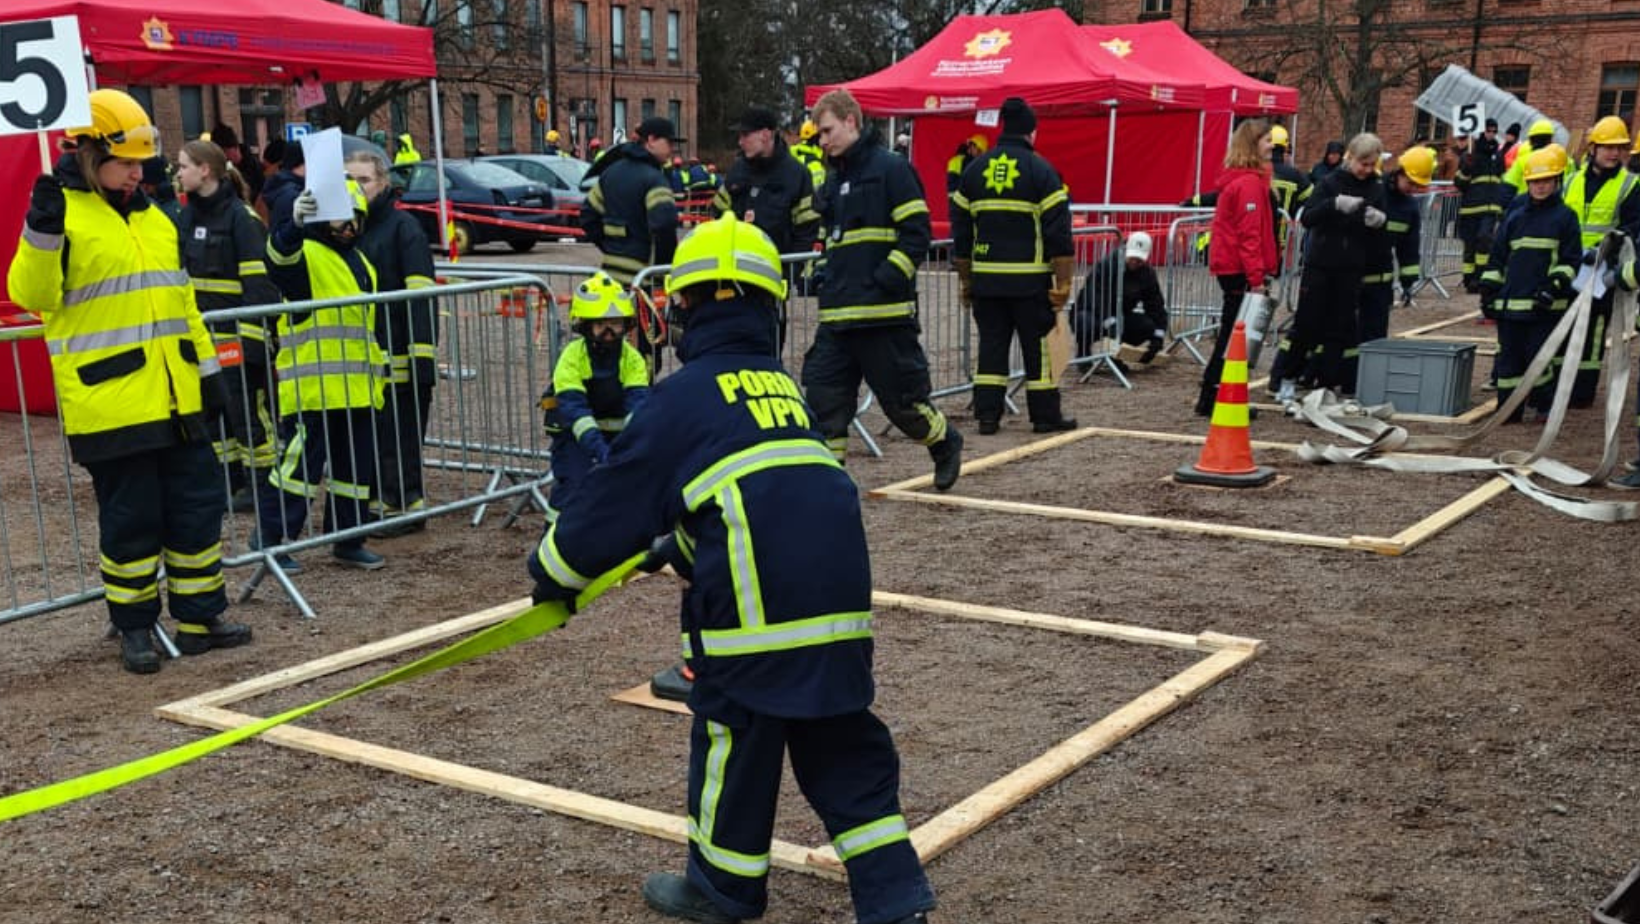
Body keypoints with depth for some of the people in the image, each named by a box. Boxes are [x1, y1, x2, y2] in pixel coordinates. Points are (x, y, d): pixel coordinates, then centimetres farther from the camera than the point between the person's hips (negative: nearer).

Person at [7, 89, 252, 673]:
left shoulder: (152, 217, 15)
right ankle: (135, 628, 17)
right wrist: (42, 232, -29)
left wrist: (207, 370, 18)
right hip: (110, 403, -6)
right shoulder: (62, 214, -5)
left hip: (175, 401, 7)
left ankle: (199, 617, 22)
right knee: (131, 521, 2)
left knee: (197, 509, 10)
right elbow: (32, 295, -14)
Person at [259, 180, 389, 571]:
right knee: (303, 461, -7)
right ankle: (269, 536, 4)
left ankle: (348, 539, 21)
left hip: (356, 387, 8)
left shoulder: (360, 262, 20)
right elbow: (280, 260, -31)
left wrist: (380, 363, 30)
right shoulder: (306, 253, -6)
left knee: (356, 464, 11)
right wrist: (295, 225, -50)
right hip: (313, 386, -8)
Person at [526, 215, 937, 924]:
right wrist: (676, 546, 44)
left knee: (733, 732, 12)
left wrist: (553, 573, 21)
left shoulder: (683, 395, 1)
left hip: (754, 599, -6)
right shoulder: (783, 386, 21)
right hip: (838, 594, 6)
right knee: (843, 743, 14)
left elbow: (617, 496, 5)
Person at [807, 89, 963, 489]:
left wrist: (885, 281, -17)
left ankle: (945, 443, 29)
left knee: (902, 396, 3)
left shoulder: (891, 168, -7)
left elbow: (917, 232, -12)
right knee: (822, 390, 0)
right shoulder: (834, 178, 17)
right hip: (837, 313, 7)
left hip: (884, 311, -7)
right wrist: (826, 275, 14)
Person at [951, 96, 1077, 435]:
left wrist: (965, 280, 18)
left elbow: (960, 231, 11)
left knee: (991, 345, 9)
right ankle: (1046, 416, 11)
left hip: (985, 279, 4)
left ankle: (987, 415, 7)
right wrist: (1063, 283, -4)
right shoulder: (1041, 171, -6)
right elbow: (1058, 233, -8)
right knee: (1038, 347, 5)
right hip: (1030, 280, -4)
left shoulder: (974, 170, 8)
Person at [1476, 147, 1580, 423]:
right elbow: (1497, 257, 16)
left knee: (1537, 354, -3)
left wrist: (1555, 285, -12)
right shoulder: (1514, 216, 13)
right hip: (1510, 301, 4)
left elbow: (1571, 260, 0)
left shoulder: (1565, 217, 3)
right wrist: (1488, 289, 10)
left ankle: (1543, 405, 13)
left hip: (1544, 304, -4)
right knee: (1509, 356, 4)